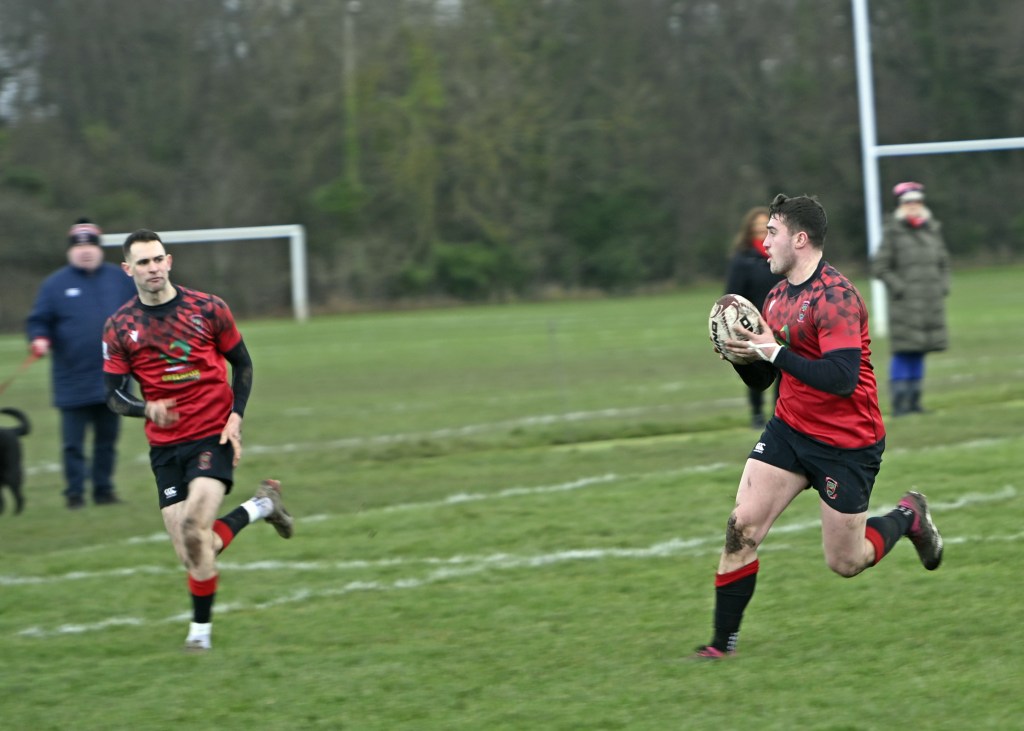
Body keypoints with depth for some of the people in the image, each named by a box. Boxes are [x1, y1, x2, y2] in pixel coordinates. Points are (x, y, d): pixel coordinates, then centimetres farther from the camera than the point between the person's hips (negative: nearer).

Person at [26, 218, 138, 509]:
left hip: (112, 377, 3)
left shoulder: (119, 278, 9)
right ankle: (75, 494, 5)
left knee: (107, 438, 10)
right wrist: (40, 339, -19)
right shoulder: (55, 284, 1)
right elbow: (38, 321, 1)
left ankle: (104, 489, 19)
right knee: (73, 441, -2)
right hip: (72, 382, -3)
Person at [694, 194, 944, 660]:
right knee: (741, 528, -8)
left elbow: (842, 378, -29)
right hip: (790, 428, 7)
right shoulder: (778, 296, 7)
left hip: (847, 442, -7)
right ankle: (723, 643, -1)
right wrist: (740, 353, -8)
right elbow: (760, 380, 13)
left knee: (844, 563, 3)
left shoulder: (836, 297, -20)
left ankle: (907, 517, 31)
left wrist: (774, 352, -28)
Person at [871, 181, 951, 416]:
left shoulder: (933, 231, 11)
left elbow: (943, 262, 22)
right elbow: (879, 266, -8)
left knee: (918, 354, 8)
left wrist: (943, 287, 7)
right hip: (905, 305, -5)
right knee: (903, 353, -8)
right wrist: (900, 289, -13)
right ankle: (899, 404, -6)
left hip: (930, 305, 5)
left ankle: (914, 402, 13)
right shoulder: (893, 233, -6)